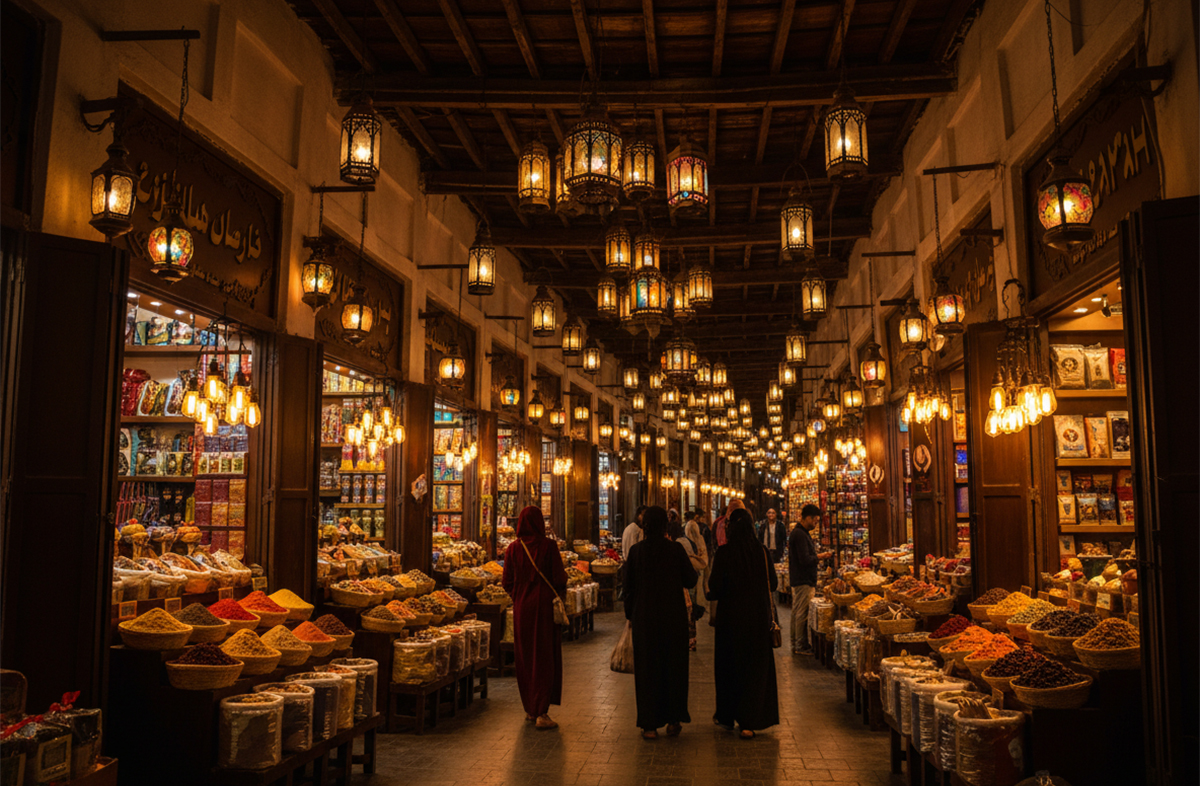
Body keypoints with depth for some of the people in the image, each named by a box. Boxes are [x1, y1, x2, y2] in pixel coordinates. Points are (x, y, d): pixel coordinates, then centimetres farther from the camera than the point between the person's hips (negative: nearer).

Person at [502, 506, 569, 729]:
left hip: (520, 608, 4)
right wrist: (560, 595, 7)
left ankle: (530, 710, 22)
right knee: (544, 658, 2)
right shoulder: (548, 546, -10)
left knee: (524, 658, 13)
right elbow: (559, 579, -10)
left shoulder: (513, 548, -1)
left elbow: (507, 583, 4)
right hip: (543, 606, -4)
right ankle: (541, 712, -1)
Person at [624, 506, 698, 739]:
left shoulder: (636, 551, -7)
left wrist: (629, 614, 11)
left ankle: (650, 724, 11)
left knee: (647, 669, 9)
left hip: (644, 617, 0)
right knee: (674, 666, 13)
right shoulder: (676, 549, -9)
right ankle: (673, 720, 19)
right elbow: (690, 580, 0)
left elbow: (629, 586, -1)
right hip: (673, 616, 0)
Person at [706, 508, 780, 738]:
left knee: (729, 665, 14)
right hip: (759, 615, 2)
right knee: (756, 666, 9)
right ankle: (749, 722, 7)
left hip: (731, 615, -2)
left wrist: (711, 594, 8)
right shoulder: (761, 551, -5)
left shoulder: (724, 552, -13)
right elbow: (772, 583, 2)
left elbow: (715, 587, -14)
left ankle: (727, 716, 26)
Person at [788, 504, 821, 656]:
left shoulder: (798, 532, 16)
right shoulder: (800, 534, -18)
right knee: (802, 614, -5)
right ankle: (801, 646, 1)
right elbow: (805, 560, -22)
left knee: (797, 613, 14)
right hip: (804, 580, -11)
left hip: (798, 580, 11)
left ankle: (795, 644, 22)